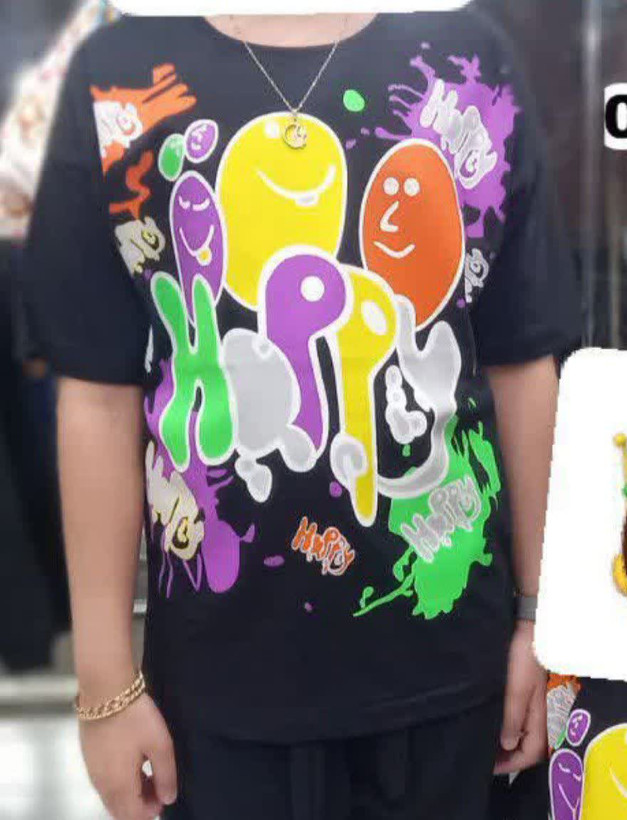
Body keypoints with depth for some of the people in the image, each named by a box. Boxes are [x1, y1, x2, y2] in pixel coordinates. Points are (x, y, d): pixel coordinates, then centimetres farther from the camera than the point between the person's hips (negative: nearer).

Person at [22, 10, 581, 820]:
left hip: (445, 647, 2)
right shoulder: (118, 78, -6)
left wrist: (539, 613, 4)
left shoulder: (469, 57, -2)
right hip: (220, 662, -1)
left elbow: (522, 364, 1)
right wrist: (107, 684, -3)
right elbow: (102, 398, -5)